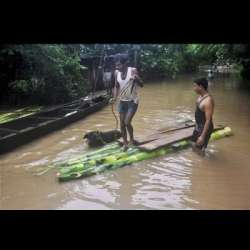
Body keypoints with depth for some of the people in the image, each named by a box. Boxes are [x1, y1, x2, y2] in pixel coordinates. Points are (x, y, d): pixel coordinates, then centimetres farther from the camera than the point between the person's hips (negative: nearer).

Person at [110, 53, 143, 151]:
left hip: (133, 101, -5)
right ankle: (125, 143, 26)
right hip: (122, 102, 5)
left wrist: (137, 79, -35)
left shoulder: (133, 71, -15)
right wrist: (114, 98, -6)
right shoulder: (117, 73, -3)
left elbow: (141, 85, -15)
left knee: (127, 122, -12)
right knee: (122, 124, 8)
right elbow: (116, 86, 8)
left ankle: (132, 139, 15)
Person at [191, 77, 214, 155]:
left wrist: (202, 136, -27)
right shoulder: (201, 96, 0)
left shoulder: (208, 100, -30)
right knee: (194, 146, 23)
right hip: (198, 126, 10)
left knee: (200, 150, 3)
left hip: (204, 128, -10)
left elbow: (208, 120, -28)